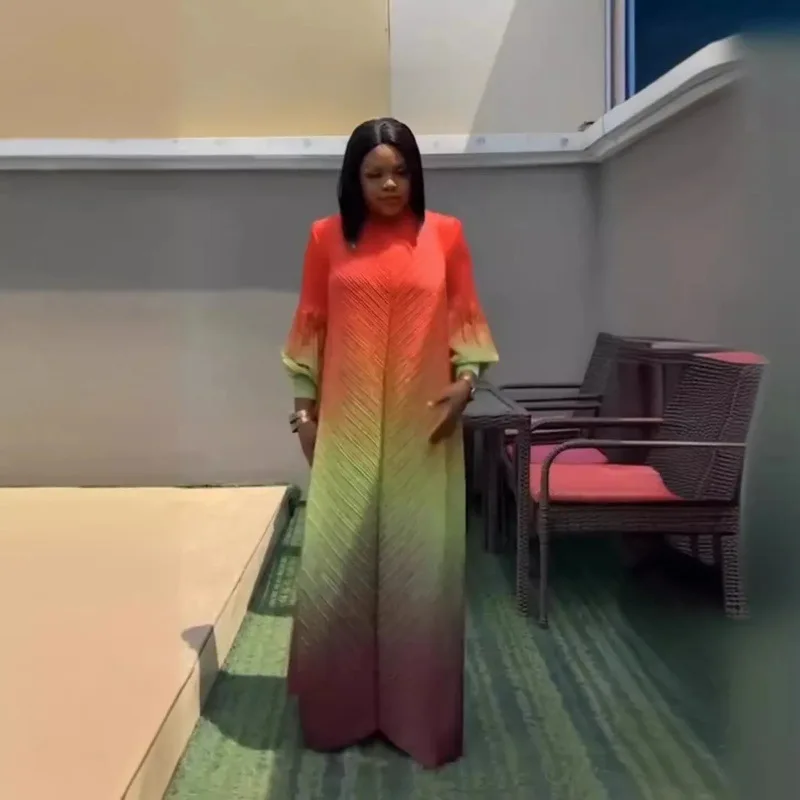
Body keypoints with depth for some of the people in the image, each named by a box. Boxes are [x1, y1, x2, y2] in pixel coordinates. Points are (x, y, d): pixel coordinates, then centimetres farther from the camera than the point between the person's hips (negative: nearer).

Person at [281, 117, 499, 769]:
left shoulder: (445, 234, 4)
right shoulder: (327, 237, 5)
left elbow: (465, 318, 6)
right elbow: (311, 327, 7)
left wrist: (466, 381, -10)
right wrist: (303, 408, 4)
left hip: (422, 425, 0)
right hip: (348, 425, 1)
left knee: (421, 562, 5)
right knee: (337, 562, 5)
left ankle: (419, 714, 20)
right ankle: (341, 710, 23)